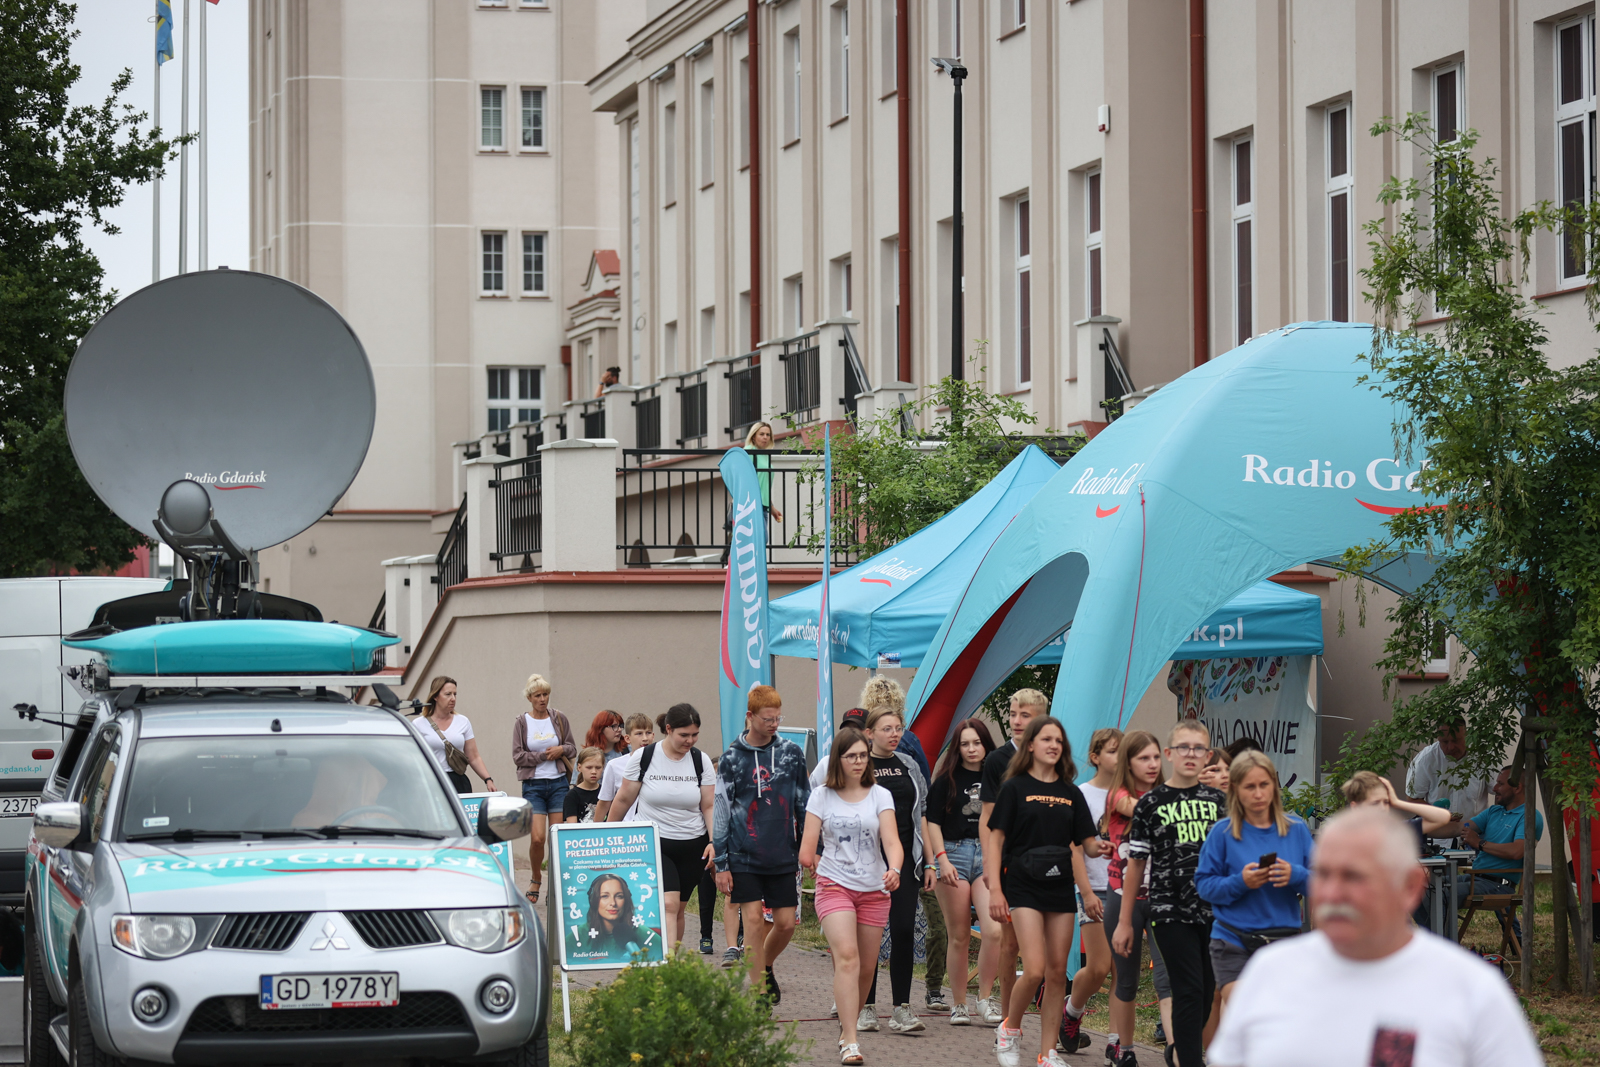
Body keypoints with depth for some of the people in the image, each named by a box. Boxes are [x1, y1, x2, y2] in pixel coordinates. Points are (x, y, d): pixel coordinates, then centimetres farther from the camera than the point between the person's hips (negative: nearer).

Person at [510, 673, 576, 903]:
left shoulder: (559, 719, 7)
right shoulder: (521, 723, 2)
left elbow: (572, 748, 11)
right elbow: (518, 755, -2)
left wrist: (561, 750, -10)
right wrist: (544, 756, -11)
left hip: (559, 783, 2)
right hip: (533, 785, -2)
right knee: (537, 837, -11)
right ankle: (536, 880, 13)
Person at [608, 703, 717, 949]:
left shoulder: (701, 761, 1)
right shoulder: (643, 758, -6)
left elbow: (709, 807, 4)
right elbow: (623, 800, 4)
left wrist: (714, 842, -9)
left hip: (693, 846, 3)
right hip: (654, 844, -3)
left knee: (678, 908, 9)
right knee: (668, 904, -20)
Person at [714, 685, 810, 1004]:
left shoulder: (791, 753, 6)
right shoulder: (732, 758, -1)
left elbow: (805, 804, 14)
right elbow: (721, 811, 0)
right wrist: (721, 864, -3)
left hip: (783, 856, 2)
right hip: (744, 856, -2)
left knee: (786, 923, 2)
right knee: (753, 920, -8)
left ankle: (765, 967, 30)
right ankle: (758, 990, -1)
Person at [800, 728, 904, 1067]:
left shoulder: (880, 796, 3)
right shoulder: (822, 796, 3)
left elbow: (891, 841, -12)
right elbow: (807, 853, 4)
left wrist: (894, 868, -28)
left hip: (874, 889, 2)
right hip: (834, 886, -2)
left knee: (865, 967, 5)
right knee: (847, 957, -19)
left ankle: (848, 1025, 27)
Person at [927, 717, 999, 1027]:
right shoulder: (947, 779, 2)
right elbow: (933, 822, 2)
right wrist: (942, 860, -8)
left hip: (988, 856, 2)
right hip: (954, 853, -1)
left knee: (995, 931, -15)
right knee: (958, 936, 2)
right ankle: (959, 1004, 12)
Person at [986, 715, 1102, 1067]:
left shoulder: (1071, 794, 12)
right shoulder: (1015, 788, 0)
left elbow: (1088, 844, 10)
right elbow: (995, 839, -2)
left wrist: (1102, 847, -15)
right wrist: (995, 889, -10)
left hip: (1061, 889, 4)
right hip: (1024, 888, -4)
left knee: (1057, 973, 3)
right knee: (1035, 969, -16)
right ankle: (1010, 1029, 9)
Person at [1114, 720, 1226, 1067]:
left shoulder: (1219, 800, 9)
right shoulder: (1152, 803, 1)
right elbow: (1136, 864, 4)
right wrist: (1125, 920, 4)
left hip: (1215, 911, 4)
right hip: (1172, 912, -4)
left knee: (1208, 993, 9)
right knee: (1189, 992, -9)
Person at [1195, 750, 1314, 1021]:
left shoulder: (1296, 829, 4)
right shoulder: (1222, 833, -3)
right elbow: (1204, 885, -4)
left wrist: (1296, 876, -17)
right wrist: (1240, 883, -20)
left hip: (1284, 939, 3)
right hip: (1235, 942, -3)